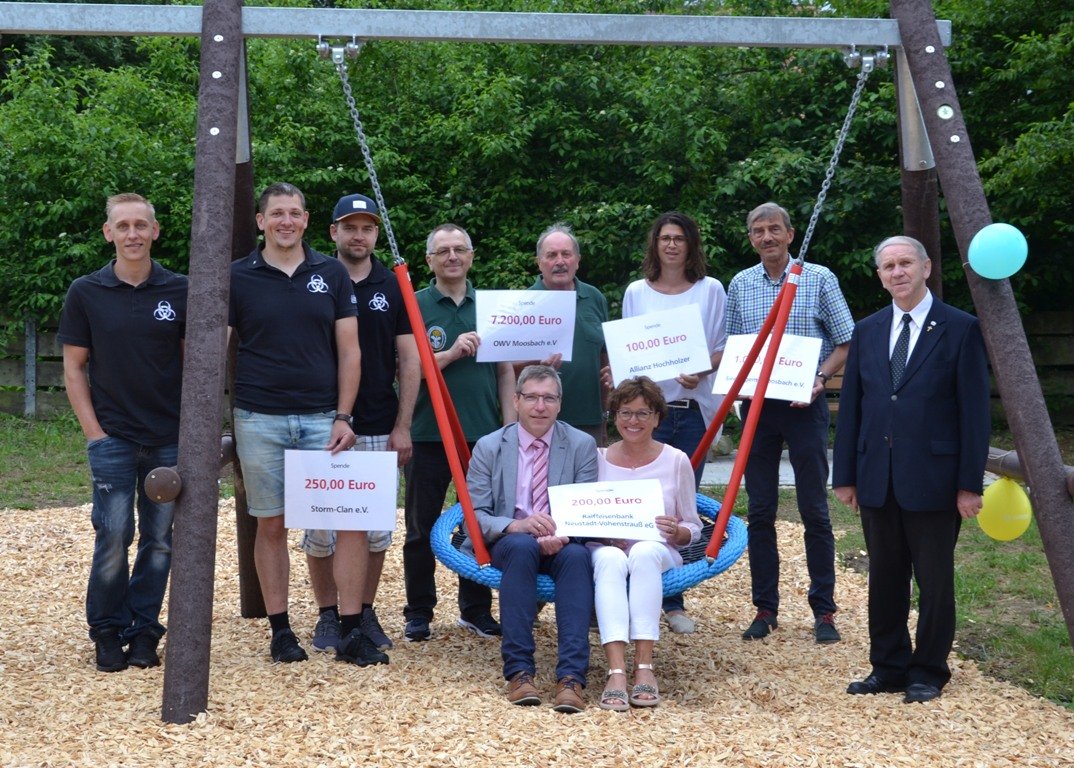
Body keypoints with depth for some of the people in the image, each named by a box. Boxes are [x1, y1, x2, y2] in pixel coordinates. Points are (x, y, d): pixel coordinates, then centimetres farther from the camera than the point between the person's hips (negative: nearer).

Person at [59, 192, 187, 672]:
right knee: (113, 538, -3)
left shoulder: (179, 291, 3)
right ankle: (108, 631, 13)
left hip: (170, 439, 1)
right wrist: (93, 432, -3)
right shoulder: (86, 293, 1)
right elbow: (74, 367, 4)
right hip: (113, 438, -1)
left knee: (160, 541, 6)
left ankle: (144, 630, 18)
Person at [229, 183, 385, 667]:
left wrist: (343, 417, -3)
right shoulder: (238, 277, 3)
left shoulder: (332, 275, 7)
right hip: (260, 421, -1)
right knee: (271, 525, 6)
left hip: (323, 418, 1)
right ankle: (280, 630, 17)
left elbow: (349, 352, 6)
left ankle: (351, 632, 3)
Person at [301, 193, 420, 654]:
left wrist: (402, 426, -2)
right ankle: (328, 615, 15)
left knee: (376, 528, 6)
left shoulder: (393, 287, 6)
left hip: (379, 428, 2)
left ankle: (365, 613, 19)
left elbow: (409, 360, 5)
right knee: (320, 528, 2)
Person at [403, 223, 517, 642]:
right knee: (422, 529, 6)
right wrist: (452, 353, -19)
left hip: (483, 434, 3)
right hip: (428, 435, -2)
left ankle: (476, 609, 22)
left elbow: (505, 370, 11)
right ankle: (419, 613, 17)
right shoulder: (414, 305, 0)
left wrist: (511, 422, 4)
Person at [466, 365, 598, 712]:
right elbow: (475, 516, -2)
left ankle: (571, 676, -43)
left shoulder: (582, 445, 4)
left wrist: (563, 535, -24)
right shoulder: (489, 447, 4)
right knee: (522, 545, -36)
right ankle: (518, 670, -36)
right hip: (508, 544, 0)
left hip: (563, 544, 1)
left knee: (577, 555, -35)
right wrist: (516, 526, -23)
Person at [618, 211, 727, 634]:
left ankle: (673, 601, 8)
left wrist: (701, 372, -12)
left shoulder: (710, 290, 7)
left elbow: (722, 347, 7)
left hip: (694, 407, 0)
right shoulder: (636, 292, 10)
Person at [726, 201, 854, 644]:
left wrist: (820, 378, -15)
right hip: (756, 405, 3)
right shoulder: (739, 285, 9)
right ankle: (765, 608, 14)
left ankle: (823, 610, 9)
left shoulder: (819, 279, 0)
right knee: (759, 511, 5)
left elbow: (846, 341, 1)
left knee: (814, 509, 0)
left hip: (804, 405, -3)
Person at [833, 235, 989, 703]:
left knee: (934, 582, 4)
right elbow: (851, 407, 12)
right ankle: (888, 668, 23)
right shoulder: (867, 332, 11)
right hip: (877, 481, 5)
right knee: (884, 580, 11)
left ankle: (928, 673, 17)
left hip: (933, 480, -4)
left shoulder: (961, 330, -3)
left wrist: (970, 483, -10)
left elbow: (974, 411, -6)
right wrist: (844, 475, 8)